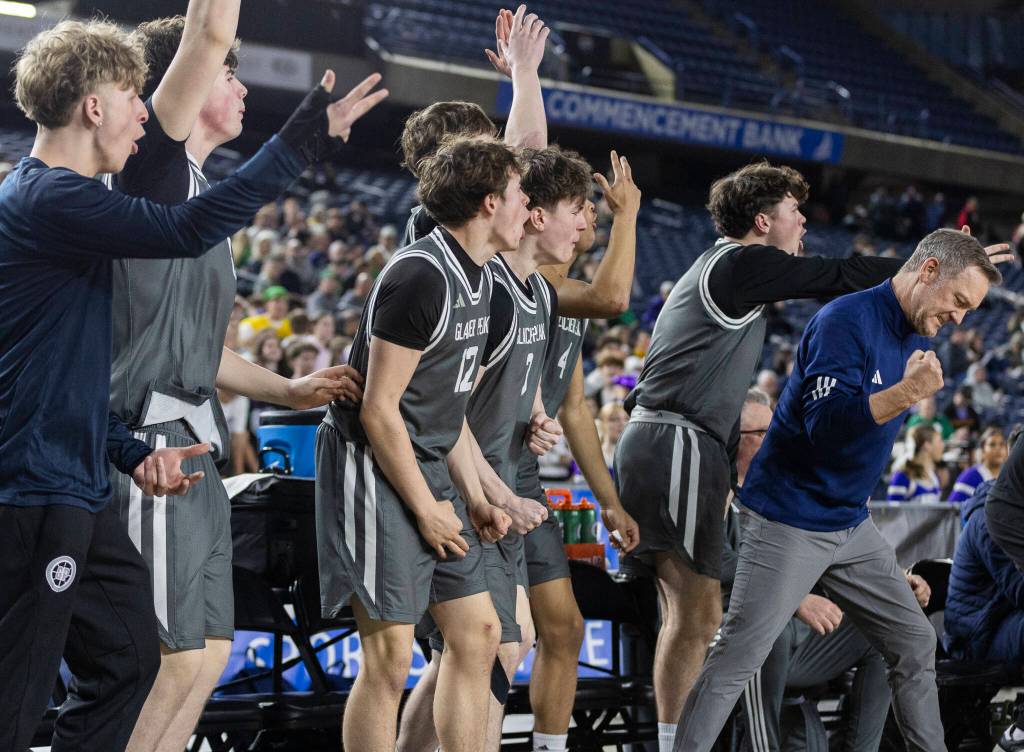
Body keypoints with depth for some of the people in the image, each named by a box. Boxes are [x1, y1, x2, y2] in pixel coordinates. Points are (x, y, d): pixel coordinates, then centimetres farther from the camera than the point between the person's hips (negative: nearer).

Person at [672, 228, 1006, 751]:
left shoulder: (914, 332, 7)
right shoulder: (846, 320, -20)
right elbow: (825, 422, -31)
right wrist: (907, 393, -38)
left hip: (852, 526, 9)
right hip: (788, 525, -9)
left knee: (914, 644, 9)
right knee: (736, 660, -9)